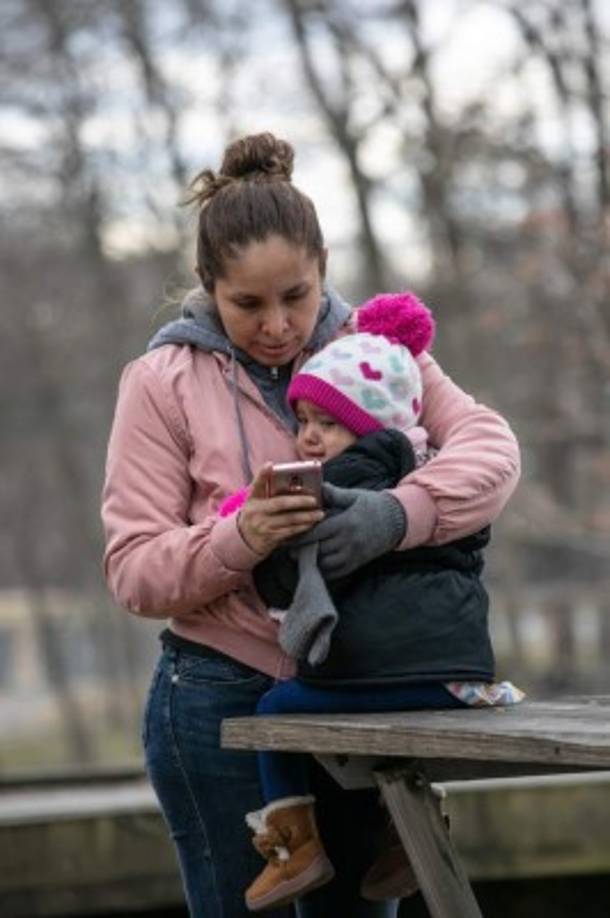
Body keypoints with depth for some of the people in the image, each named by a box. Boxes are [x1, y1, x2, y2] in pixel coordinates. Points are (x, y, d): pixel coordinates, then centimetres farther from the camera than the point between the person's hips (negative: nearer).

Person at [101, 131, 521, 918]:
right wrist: (238, 540, -28)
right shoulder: (162, 381, -3)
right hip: (221, 700, -3)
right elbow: (134, 571, -6)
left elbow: (490, 446, -10)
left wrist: (397, 515, -31)